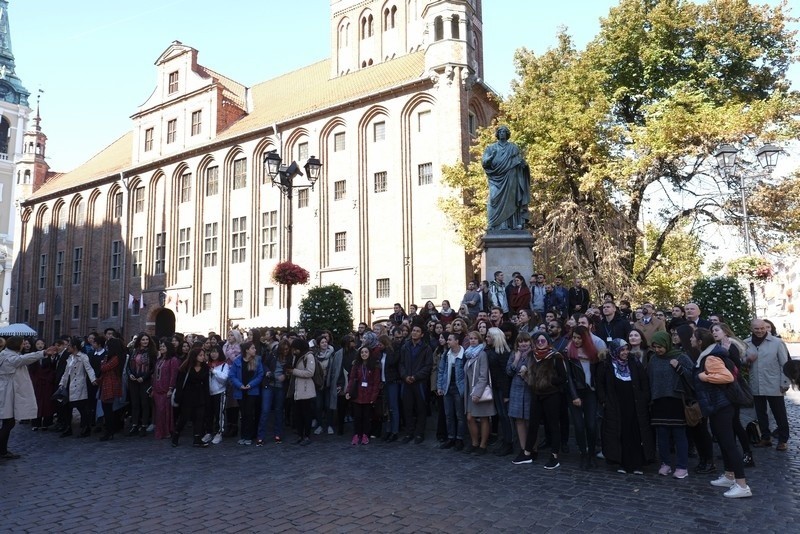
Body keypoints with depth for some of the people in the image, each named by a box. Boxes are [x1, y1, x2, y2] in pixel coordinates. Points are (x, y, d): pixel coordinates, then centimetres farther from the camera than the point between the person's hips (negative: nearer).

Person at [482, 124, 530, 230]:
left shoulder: (513, 147, 11)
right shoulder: (491, 148, 11)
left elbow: (521, 161, 8)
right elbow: (484, 162, 2)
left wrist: (523, 163, -15)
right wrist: (491, 157, -18)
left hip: (509, 180, 0)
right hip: (496, 180, 0)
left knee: (509, 200, -4)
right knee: (496, 201, -9)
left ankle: (510, 225, -4)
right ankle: (495, 226, -9)